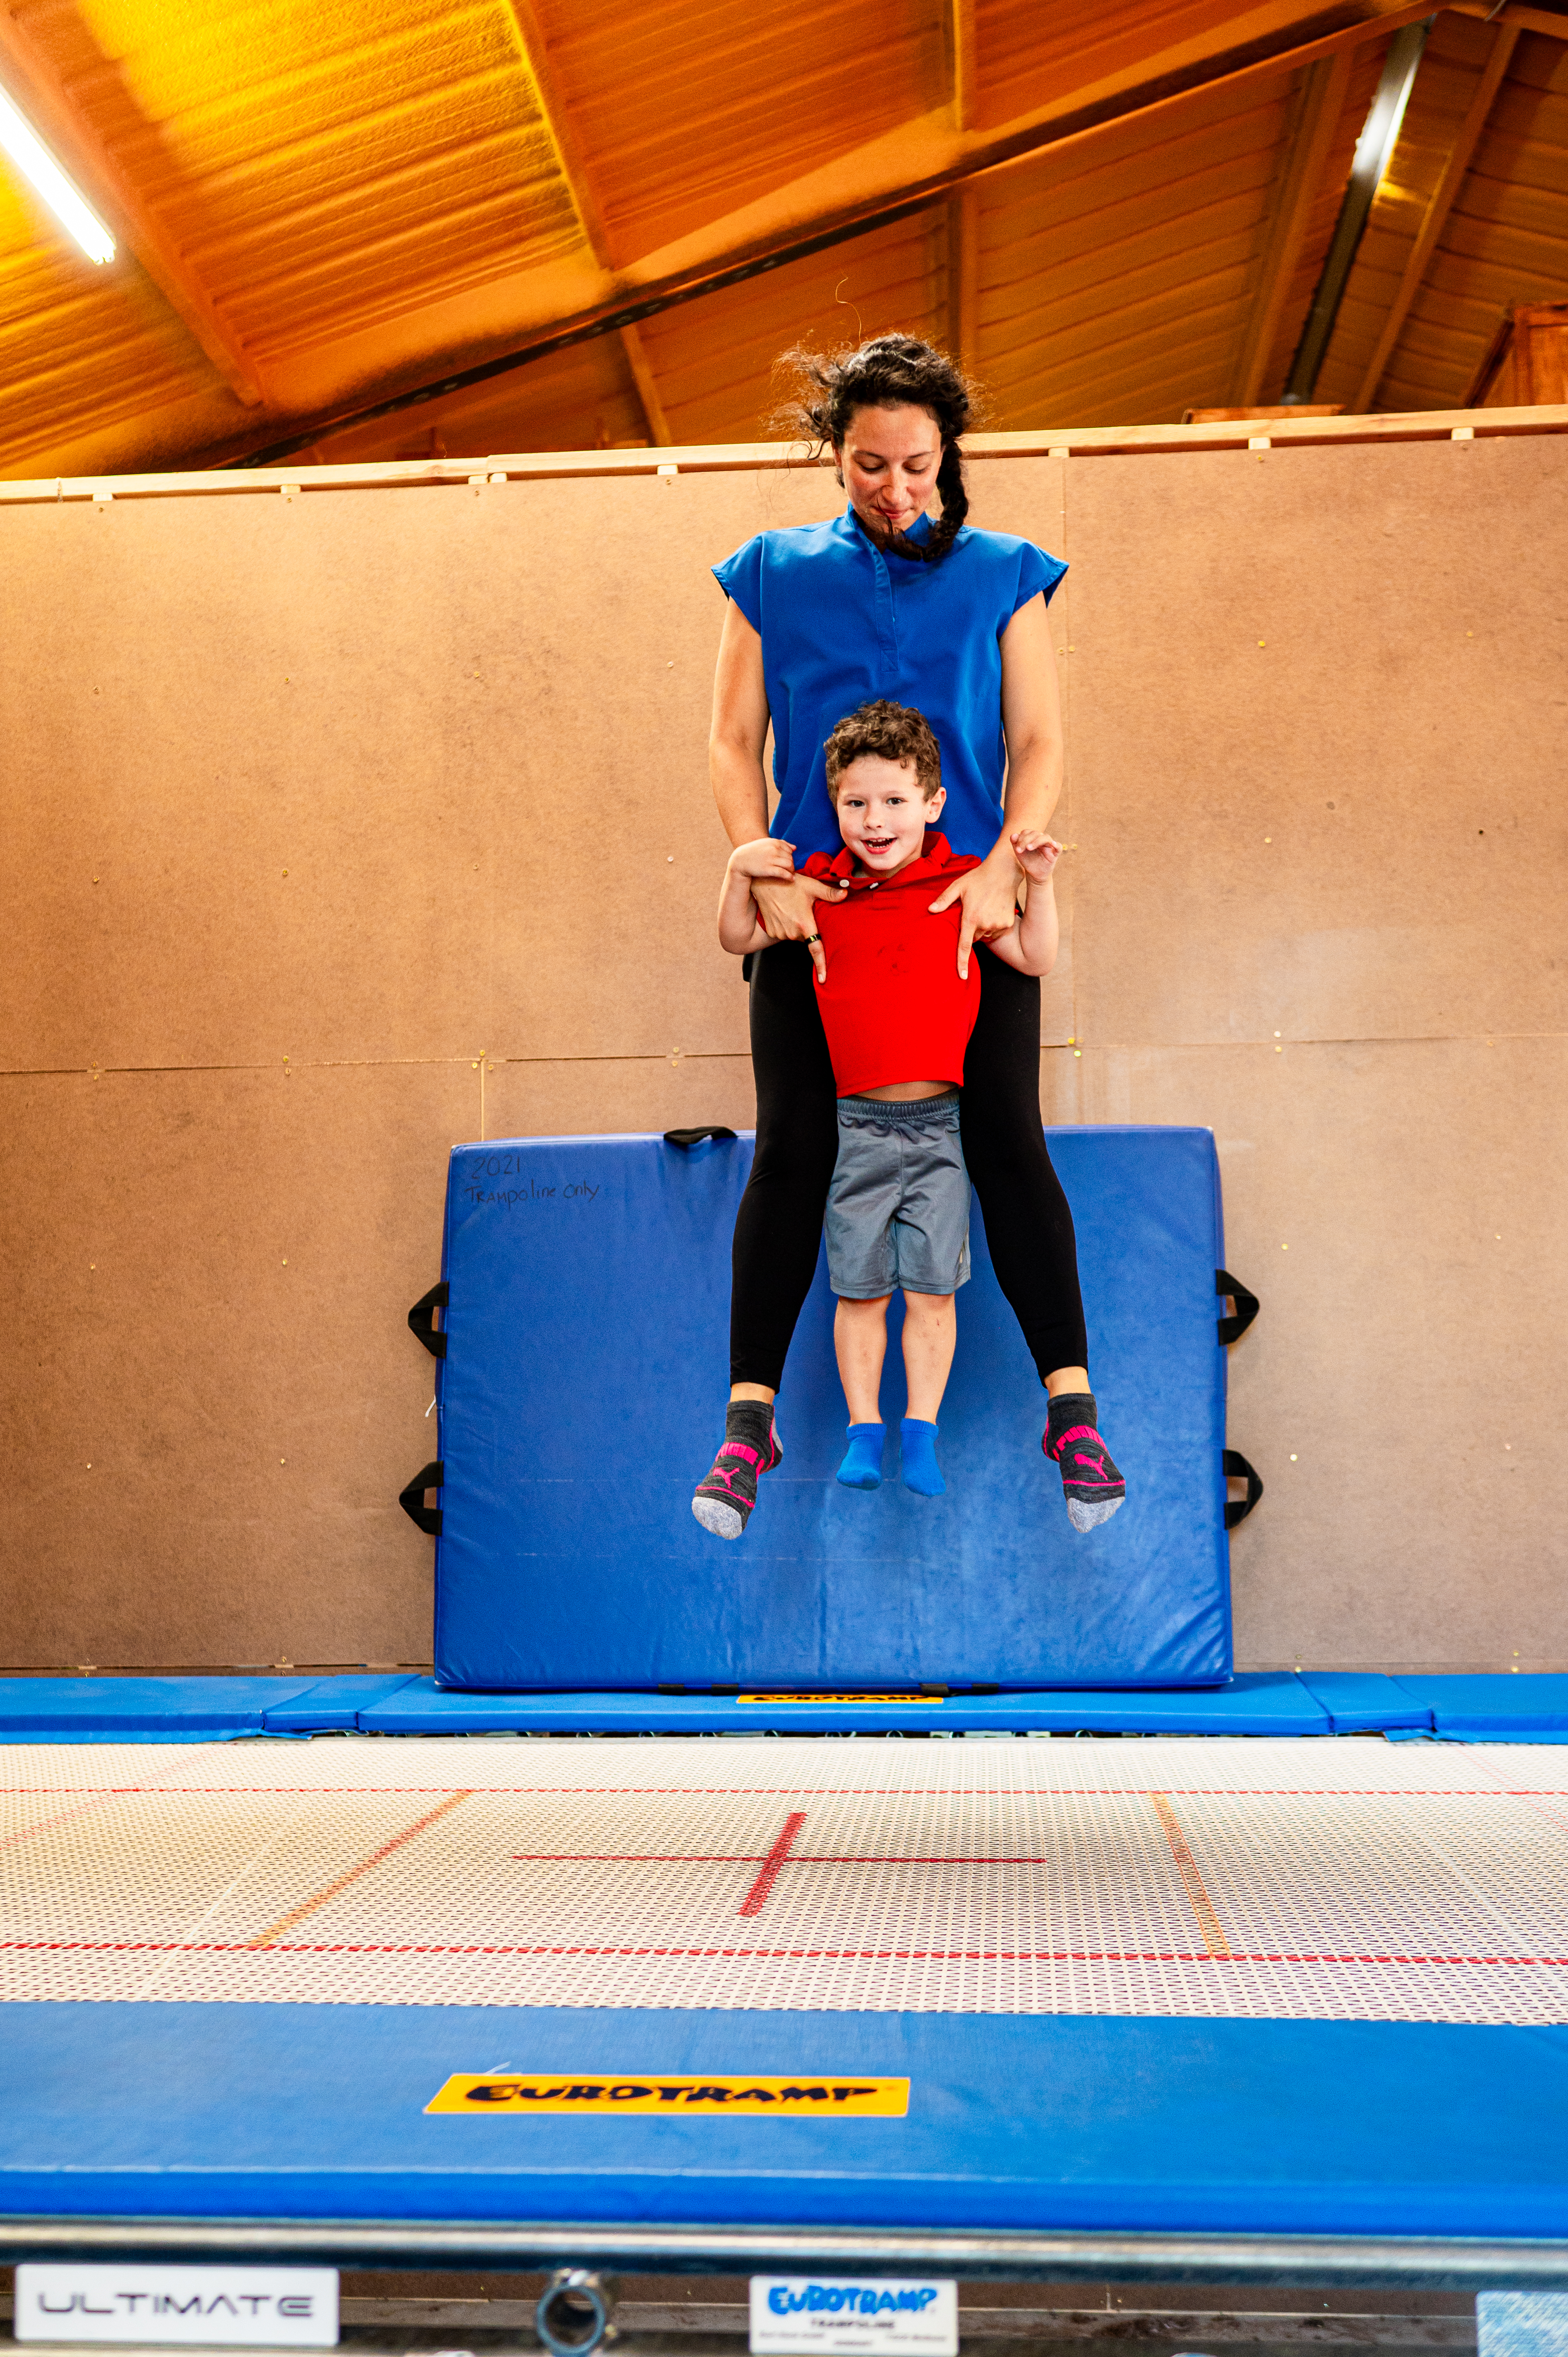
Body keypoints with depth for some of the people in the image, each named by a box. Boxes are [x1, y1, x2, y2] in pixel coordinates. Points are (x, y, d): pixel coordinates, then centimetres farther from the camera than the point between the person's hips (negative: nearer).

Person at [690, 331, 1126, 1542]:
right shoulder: (774, 573, 9)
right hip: (815, 900, 1)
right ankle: (752, 1418, -3)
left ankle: (1072, 1407, -4)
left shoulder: (1002, 574, 9)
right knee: (792, 1149, -7)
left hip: (970, 900, 0)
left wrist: (1006, 861, -13)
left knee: (1007, 1143, -7)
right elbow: (732, 741, 7)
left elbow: (1039, 740, 4)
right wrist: (765, 867, -9)